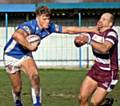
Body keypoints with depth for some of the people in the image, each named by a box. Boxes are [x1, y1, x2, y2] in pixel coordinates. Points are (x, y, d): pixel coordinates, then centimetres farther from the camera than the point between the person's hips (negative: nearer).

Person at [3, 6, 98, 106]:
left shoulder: (49, 27, -14)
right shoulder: (30, 26, -34)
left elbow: (68, 29, -6)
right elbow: (16, 35, -56)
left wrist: (91, 29, -6)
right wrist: (30, 46, -44)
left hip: (25, 55, 5)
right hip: (12, 56, -5)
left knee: (35, 76, -23)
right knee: (17, 88, 4)